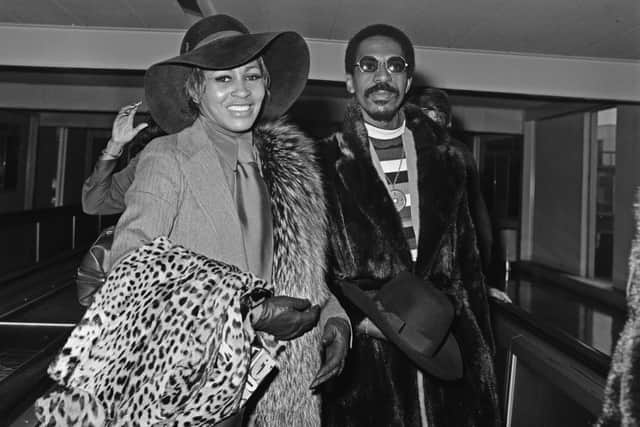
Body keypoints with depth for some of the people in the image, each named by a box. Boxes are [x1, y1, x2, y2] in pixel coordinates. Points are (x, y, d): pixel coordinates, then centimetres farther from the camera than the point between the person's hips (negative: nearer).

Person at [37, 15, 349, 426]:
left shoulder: (288, 164, 3)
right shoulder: (165, 159, -12)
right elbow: (133, 274, -20)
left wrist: (331, 316, -8)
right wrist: (252, 312, -25)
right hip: (184, 386, -4)